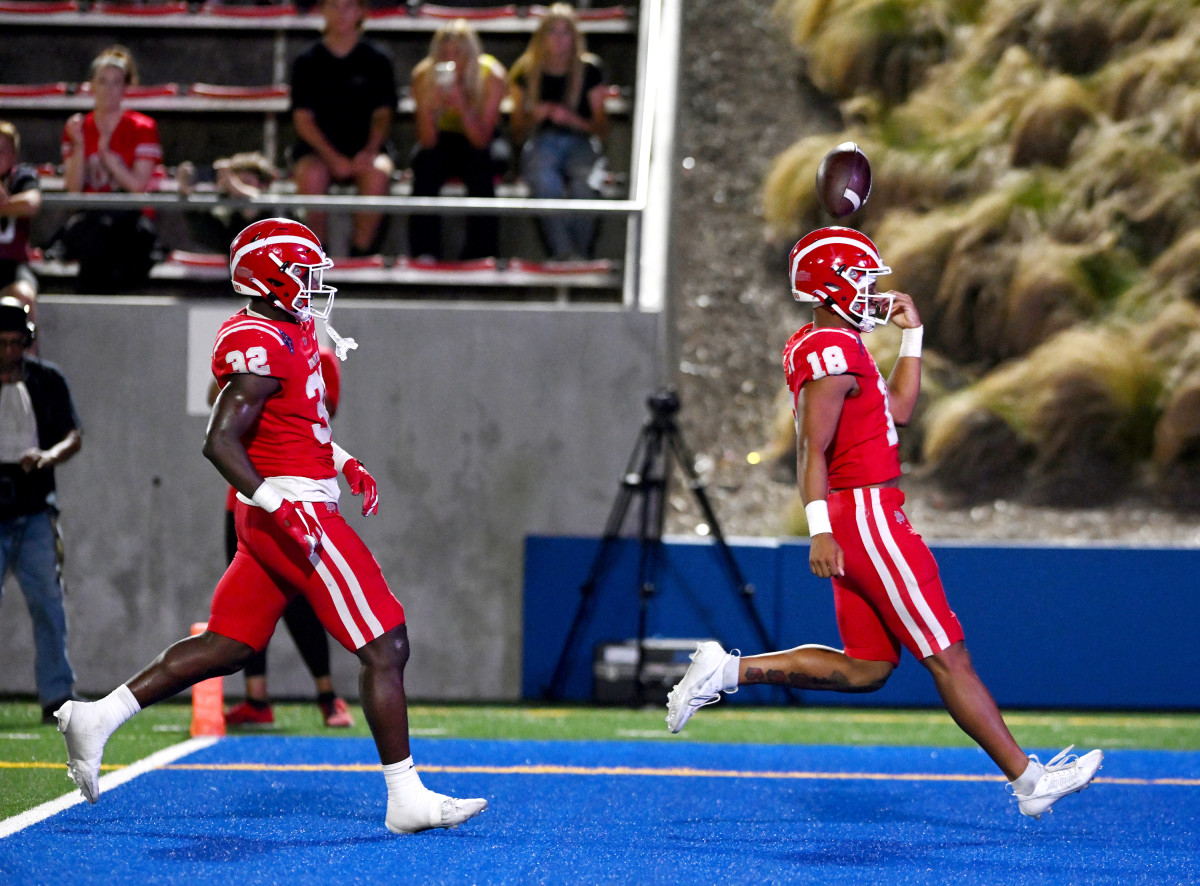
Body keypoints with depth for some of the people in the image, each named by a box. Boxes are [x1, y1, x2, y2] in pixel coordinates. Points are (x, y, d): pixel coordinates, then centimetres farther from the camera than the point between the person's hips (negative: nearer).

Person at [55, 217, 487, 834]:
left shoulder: (294, 331, 14)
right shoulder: (261, 347, -18)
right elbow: (219, 441, -22)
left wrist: (344, 463, 19)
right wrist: (280, 507, -26)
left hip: (276, 512, 10)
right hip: (291, 509, -10)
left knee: (227, 647, 14)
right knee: (386, 647, -6)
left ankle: (96, 718, 14)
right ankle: (406, 800, -3)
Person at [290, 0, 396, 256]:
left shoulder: (377, 60, 7)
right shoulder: (307, 61, 6)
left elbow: (383, 114, 3)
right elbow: (303, 118, -1)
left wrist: (370, 151, -17)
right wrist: (333, 157, -16)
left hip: (364, 149, 0)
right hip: (316, 148, 0)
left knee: (378, 173, -35)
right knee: (312, 175, -35)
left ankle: (362, 252, -23)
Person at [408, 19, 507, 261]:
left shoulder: (493, 76, -20)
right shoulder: (424, 76, -17)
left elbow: (480, 141, -24)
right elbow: (428, 142, -19)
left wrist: (461, 104, -39)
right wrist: (430, 106, -38)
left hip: (479, 143, -1)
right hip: (442, 141, 1)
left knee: (480, 164, -34)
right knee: (425, 164, -31)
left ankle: (479, 257, -29)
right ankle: (424, 256, -29)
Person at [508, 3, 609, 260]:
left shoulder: (589, 71, 8)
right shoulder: (526, 73, 10)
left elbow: (601, 129, 7)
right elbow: (518, 135, 13)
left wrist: (572, 119, -11)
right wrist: (535, 117, -8)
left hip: (580, 143, 0)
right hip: (541, 144, 0)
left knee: (583, 184, -37)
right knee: (544, 181, -38)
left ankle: (580, 255, -32)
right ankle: (566, 255, -42)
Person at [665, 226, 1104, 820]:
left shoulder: (836, 345, 17)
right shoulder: (832, 351, -14)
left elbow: (898, 409, 24)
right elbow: (812, 449, -20)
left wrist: (911, 334, 21)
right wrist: (820, 530, -25)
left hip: (856, 521, 10)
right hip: (867, 513, -10)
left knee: (866, 668, 12)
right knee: (948, 657, -6)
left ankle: (729, 671, 10)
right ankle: (1027, 780, -2)